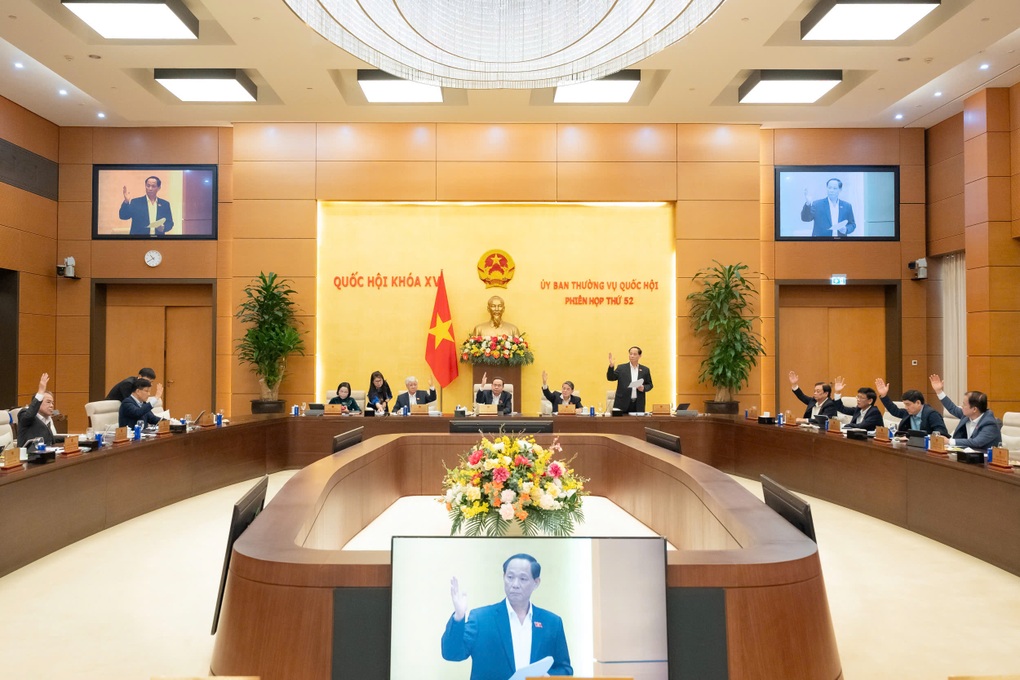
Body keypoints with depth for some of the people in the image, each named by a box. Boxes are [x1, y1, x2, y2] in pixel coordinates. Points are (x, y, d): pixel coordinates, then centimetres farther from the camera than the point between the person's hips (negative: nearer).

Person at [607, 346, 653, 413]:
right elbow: (610, 378, -1)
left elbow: (649, 385, 13)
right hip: (622, 403, -1)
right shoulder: (621, 368, 7)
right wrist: (611, 366, -16)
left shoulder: (645, 370, 10)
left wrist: (644, 388, -9)